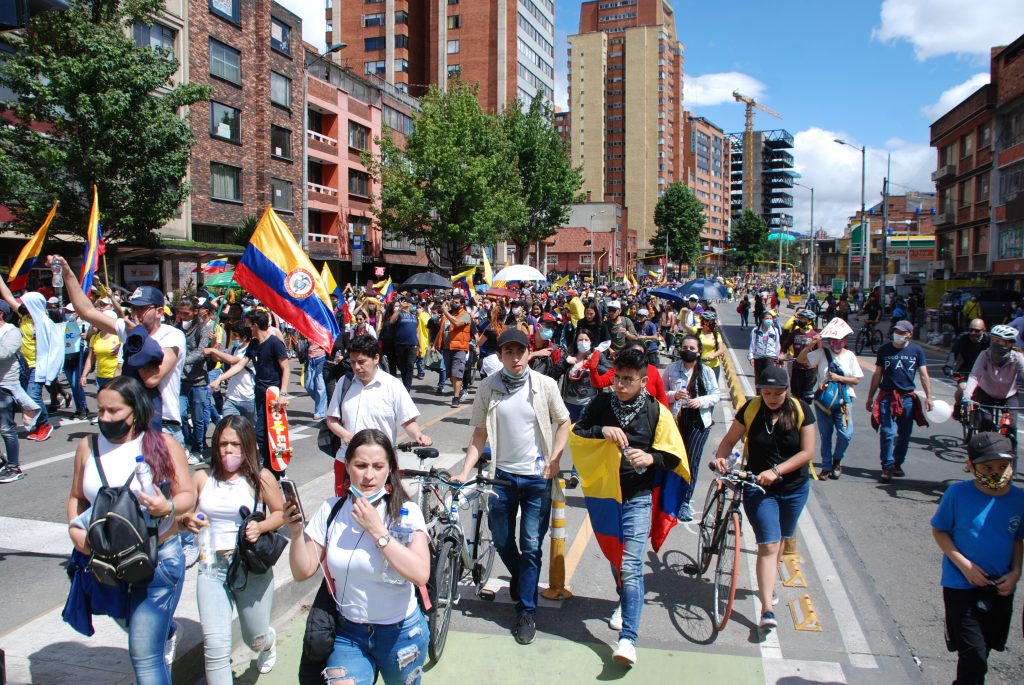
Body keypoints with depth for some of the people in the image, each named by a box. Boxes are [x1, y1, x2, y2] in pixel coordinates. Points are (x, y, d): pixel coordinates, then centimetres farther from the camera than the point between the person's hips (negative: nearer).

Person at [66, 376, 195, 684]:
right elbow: (77, 497, 10)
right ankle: (167, 631, 61)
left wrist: (168, 507, -27)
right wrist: (74, 529, -8)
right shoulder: (88, 446, 0)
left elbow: (188, 494, -6)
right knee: (135, 628, 30)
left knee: (144, 655, -8)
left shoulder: (163, 445, -10)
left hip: (158, 559, -5)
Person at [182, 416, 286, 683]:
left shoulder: (260, 478, -4)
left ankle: (269, 642, 53)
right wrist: (187, 520, -15)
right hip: (212, 568, 1)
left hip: (252, 568, -1)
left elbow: (280, 513, 4)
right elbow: (182, 515, 8)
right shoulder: (202, 478, 2)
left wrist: (261, 527, -16)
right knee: (215, 648, -10)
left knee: (256, 640, 16)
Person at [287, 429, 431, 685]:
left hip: (399, 633, -1)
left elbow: (420, 574, -27)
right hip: (348, 634, 2)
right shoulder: (331, 510, -5)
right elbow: (302, 572, -4)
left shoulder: (406, 512, -14)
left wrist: (377, 530, -28)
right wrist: (296, 532, -20)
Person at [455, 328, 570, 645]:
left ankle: (526, 611, 19)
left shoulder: (545, 384, -8)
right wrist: (464, 473, -10)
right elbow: (480, 434, -2)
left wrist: (554, 460, -6)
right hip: (502, 474, 2)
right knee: (502, 541, 15)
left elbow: (564, 422, 4)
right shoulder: (488, 387, -6)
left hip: (537, 477, -1)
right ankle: (521, 580, 46)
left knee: (531, 546, 3)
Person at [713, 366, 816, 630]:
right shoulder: (750, 409, -10)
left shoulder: (801, 410, -10)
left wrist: (776, 471, -23)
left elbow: (807, 452, -12)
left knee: (780, 540, 19)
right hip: (758, 488, -2)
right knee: (769, 544, -10)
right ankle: (767, 608, -10)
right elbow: (729, 440, -3)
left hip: (794, 488, 2)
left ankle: (768, 583, 44)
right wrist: (721, 457, -24)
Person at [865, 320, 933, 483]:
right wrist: (870, 397, 10)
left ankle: (897, 463, 24)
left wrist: (928, 397, -6)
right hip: (887, 397, -1)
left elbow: (924, 375, 3)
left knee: (904, 434, 9)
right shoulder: (884, 349, 4)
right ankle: (887, 467, -3)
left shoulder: (916, 350, 3)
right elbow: (877, 375, 9)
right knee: (887, 433, -8)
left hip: (908, 398, 1)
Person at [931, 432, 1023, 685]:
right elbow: (939, 531, -5)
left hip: (1001, 588, 4)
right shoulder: (958, 493, -14)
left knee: (984, 650, 20)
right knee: (973, 655, -10)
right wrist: (964, 564, -15)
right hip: (962, 586, -4)